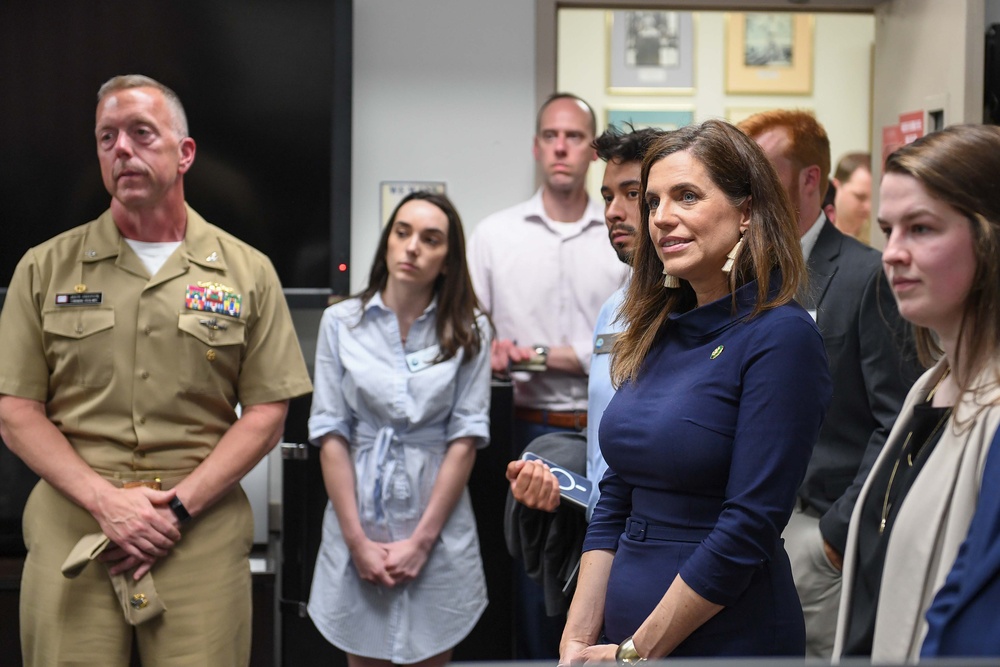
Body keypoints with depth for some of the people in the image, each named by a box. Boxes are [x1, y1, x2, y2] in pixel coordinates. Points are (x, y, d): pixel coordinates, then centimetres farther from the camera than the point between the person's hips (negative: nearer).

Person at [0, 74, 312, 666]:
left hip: (202, 527, 0)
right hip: (72, 521, 1)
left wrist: (178, 506, -10)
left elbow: (265, 415, 2)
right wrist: (106, 501, -11)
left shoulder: (247, 273, 6)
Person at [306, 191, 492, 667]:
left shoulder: (469, 331, -1)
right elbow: (331, 435, -3)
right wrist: (358, 540, -9)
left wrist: (422, 539, -9)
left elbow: (465, 437, -4)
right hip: (358, 523, 0)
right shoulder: (341, 323, -1)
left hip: (437, 526, 0)